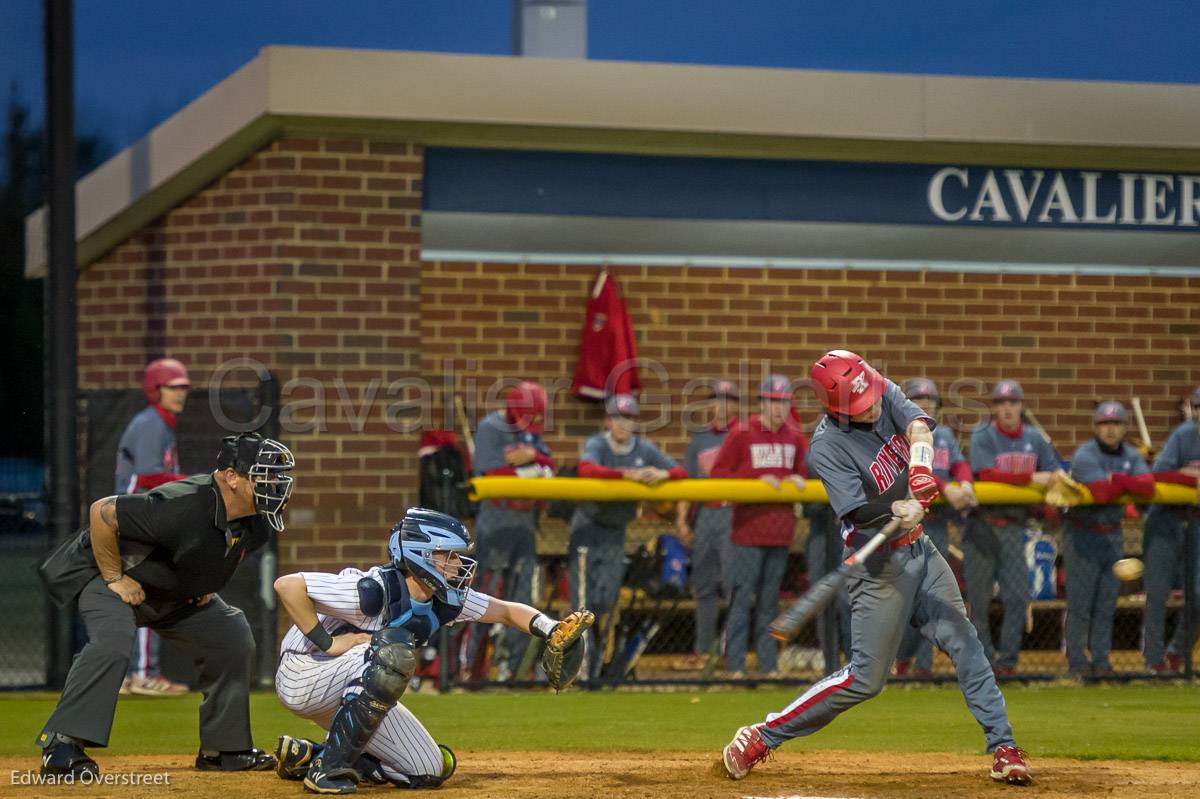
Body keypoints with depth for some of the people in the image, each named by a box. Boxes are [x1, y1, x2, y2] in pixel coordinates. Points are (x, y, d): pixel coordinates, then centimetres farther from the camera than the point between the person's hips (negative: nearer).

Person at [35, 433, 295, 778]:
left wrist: (206, 583, 5)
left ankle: (222, 748, 14)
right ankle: (60, 747, -30)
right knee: (112, 642, -33)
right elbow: (102, 512, -31)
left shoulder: (257, 524, -12)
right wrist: (114, 579, -24)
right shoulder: (183, 507, -39)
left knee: (234, 639, 3)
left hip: (180, 594, 8)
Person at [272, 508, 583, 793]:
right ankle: (328, 767, -28)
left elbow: (506, 611, 5)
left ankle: (308, 756, 11)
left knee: (430, 771, 3)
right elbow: (287, 585, -31)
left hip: (354, 694, 8)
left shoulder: (445, 600, -4)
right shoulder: (374, 590, -29)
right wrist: (328, 642, -28)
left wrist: (551, 629, -14)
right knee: (393, 648, -34)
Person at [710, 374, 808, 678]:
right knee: (741, 598, -6)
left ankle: (769, 665, 13)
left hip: (781, 531, 5)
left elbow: (804, 469, 23)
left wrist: (799, 480, -1)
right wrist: (758, 480, -15)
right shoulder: (741, 435, -4)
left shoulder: (795, 437, 11)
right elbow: (718, 474, -6)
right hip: (748, 527, -5)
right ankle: (735, 666, -4)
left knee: (770, 601, 10)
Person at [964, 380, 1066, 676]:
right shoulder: (982, 437, -6)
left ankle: (1007, 660, 3)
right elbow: (988, 475, -20)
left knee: (1017, 596, -4)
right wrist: (1032, 478, -24)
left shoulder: (1035, 439, 9)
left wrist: (1058, 475, -14)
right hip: (983, 525, -3)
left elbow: (1054, 470, 12)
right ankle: (982, 659, 11)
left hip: (1014, 527, 3)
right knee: (979, 599, 2)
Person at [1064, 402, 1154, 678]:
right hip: (1082, 534, -5)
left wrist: (1116, 479, -21)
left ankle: (1101, 660, 13)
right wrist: (1129, 484, -12)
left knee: (1107, 603, 7)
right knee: (1080, 601, -4)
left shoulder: (1131, 456, 4)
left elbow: (1148, 487, -12)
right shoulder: (1085, 455, -13)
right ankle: (1077, 662, 1)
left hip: (1113, 535, 5)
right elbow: (1102, 493, -27)